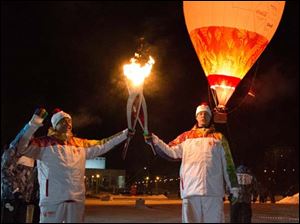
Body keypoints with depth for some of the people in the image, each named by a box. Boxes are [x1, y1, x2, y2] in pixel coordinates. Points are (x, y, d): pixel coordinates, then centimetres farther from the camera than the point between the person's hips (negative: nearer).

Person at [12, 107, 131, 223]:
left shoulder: (81, 144, 13)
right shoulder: (45, 143, -3)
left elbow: (103, 144, 17)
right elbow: (20, 148, -14)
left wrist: (126, 133, 13)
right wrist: (33, 124, -26)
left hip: (77, 200, 5)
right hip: (52, 200, -5)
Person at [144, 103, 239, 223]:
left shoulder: (219, 137, 15)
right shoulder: (186, 136, 16)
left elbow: (227, 163, 12)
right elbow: (171, 152, 7)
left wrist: (233, 187, 6)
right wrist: (154, 140, -8)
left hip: (213, 190, 0)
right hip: (191, 188, 1)